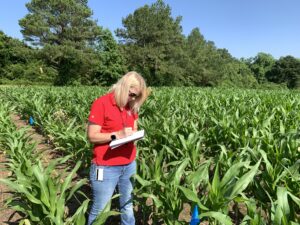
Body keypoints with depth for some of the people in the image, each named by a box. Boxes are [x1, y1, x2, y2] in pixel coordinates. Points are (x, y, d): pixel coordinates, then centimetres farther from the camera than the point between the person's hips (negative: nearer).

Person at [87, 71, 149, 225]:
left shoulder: (131, 106, 7)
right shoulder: (101, 103, -13)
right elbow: (92, 136, -13)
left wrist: (134, 134, -7)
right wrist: (117, 134, -25)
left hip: (129, 165, 6)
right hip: (106, 167, -5)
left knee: (128, 206, 18)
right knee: (100, 210, 10)